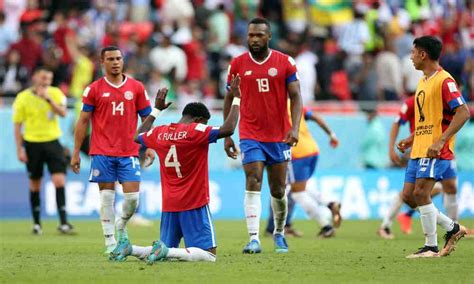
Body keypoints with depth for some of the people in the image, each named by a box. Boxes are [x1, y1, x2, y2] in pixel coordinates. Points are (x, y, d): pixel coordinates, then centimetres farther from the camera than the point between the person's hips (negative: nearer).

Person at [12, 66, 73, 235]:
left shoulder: (55, 93, 1)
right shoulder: (23, 97, -3)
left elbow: (62, 112, -15)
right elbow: (17, 125, 0)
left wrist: (48, 98, -24)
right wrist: (19, 149, -4)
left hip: (52, 142, 1)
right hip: (32, 143, -1)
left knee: (59, 180, -11)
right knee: (35, 184, 7)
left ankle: (63, 222, -10)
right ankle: (36, 223, 19)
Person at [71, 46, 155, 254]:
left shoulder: (136, 88, 7)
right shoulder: (94, 89, 3)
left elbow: (147, 118, 11)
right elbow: (83, 121, 4)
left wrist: (149, 146, -1)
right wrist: (76, 153, 1)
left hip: (129, 152, 1)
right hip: (102, 152, -1)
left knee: (132, 196, -5)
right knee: (106, 196, -1)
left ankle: (121, 226, 25)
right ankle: (110, 241, 6)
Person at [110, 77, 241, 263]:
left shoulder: (160, 133, 6)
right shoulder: (195, 131, -12)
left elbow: (138, 136, 28)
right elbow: (227, 129, -21)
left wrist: (157, 109, 35)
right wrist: (236, 99, -11)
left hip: (169, 206, 7)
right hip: (194, 205, -7)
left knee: (167, 250, 18)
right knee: (209, 254, -6)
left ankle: (130, 249, -6)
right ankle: (167, 252, -26)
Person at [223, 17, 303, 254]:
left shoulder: (285, 63, -1)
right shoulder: (237, 64, 2)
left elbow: (295, 97, -2)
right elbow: (229, 99, 9)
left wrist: (295, 127, -16)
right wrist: (227, 135, 6)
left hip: (279, 136, 1)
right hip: (250, 135, -1)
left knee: (278, 189, 9)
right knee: (253, 183, -15)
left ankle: (279, 234, 31)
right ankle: (253, 239, -20)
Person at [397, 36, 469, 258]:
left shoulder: (444, 81, -12)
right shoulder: (423, 82, 18)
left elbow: (463, 112, -20)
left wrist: (440, 141, -25)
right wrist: (411, 140, 16)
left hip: (436, 151, -10)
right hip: (418, 150, 10)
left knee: (420, 193, -16)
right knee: (408, 195, 5)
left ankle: (431, 247, -7)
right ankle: (453, 228, 16)